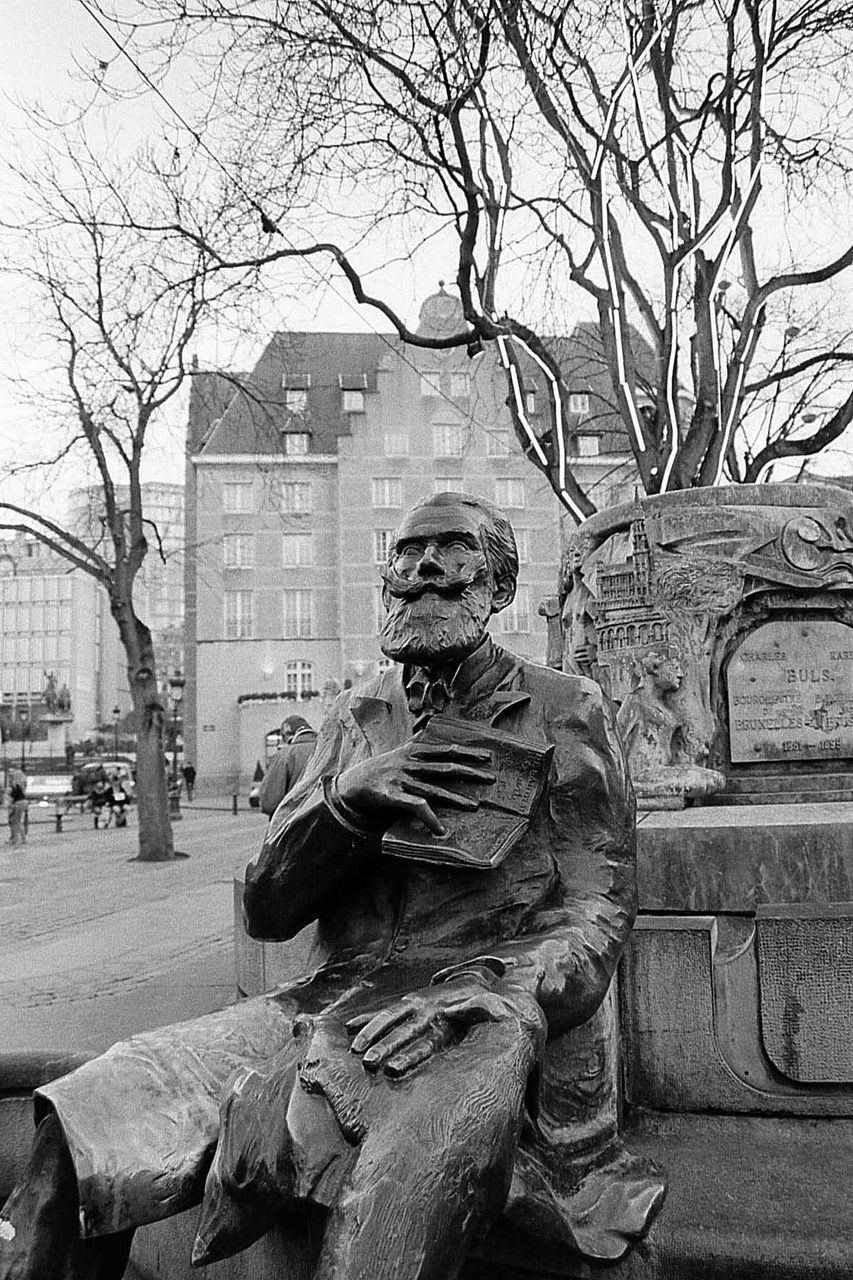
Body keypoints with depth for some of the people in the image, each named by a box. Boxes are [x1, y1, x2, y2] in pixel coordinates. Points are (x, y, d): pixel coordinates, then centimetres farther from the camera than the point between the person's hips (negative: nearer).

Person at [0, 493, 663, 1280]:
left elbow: (595, 920, -1)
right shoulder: (357, 721, 14)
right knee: (86, 1128, -15)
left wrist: (465, 1000, -19)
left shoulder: (568, 713, 3)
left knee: (405, 1185, -37)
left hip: (490, 1018, -3)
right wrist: (350, 798, -10)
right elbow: (266, 909, 9)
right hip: (339, 1004, 4)